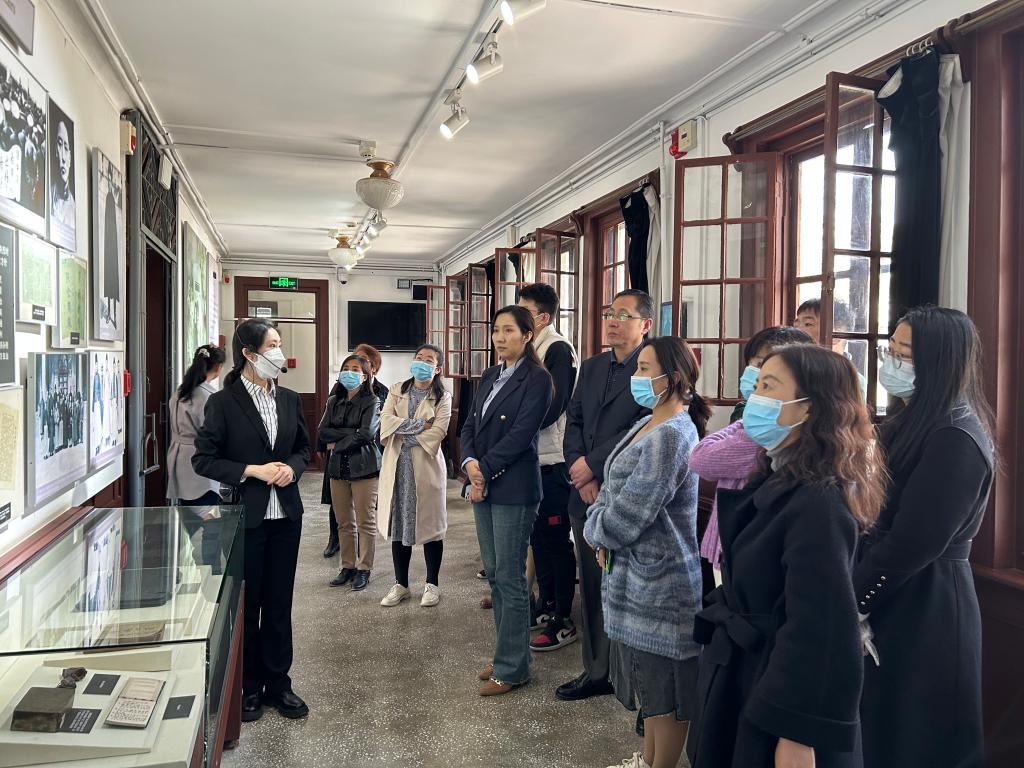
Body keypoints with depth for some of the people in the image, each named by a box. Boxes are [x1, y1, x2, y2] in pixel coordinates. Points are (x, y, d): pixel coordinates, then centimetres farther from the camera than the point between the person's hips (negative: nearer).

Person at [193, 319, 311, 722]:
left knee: (279, 603, 13)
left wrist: (292, 467, -7)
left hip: (285, 515, 4)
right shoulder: (223, 402, -9)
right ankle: (249, 688, 27)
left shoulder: (289, 399, 5)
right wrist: (253, 471, -18)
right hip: (244, 517, -4)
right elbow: (203, 459, -8)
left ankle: (277, 683, 27)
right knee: (246, 605, 10)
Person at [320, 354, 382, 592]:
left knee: (366, 521, 1)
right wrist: (352, 432, -11)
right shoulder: (333, 402, 11)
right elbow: (323, 432, -1)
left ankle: (364, 569, 11)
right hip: (338, 467, 5)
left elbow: (366, 434, -15)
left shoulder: (371, 401, -3)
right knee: (344, 522, 10)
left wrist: (337, 444, -7)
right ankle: (348, 566, 22)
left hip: (364, 467, -5)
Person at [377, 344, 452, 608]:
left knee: (429, 524, 5)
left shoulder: (442, 397, 0)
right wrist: (420, 424, -12)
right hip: (396, 467, 3)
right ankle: (401, 584, 22)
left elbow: (437, 432, -13)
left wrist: (405, 433, -10)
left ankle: (432, 584, 18)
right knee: (399, 524, 9)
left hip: (426, 467, -3)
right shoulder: (396, 391, 10)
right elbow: (386, 421, -6)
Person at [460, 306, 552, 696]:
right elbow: (470, 425, 10)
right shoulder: (489, 377, 14)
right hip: (482, 487, 8)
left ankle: (511, 667, 11)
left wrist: (485, 472, -14)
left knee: (509, 578, -1)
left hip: (513, 488, -8)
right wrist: (470, 463, -7)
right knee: (493, 574, 14)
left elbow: (520, 434, -16)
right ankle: (506, 652, 27)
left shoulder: (537, 379, -9)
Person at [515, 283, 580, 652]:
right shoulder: (530, 350, 13)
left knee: (556, 540, -1)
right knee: (538, 536, 16)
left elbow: (552, 407, -20)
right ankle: (546, 605, 31)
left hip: (552, 460, -9)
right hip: (530, 458, 9)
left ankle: (563, 622, 10)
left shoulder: (558, 350, -12)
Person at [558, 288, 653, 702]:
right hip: (587, 495, 7)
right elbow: (574, 422, 9)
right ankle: (597, 672, 29)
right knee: (592, 587, 15)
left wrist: (592, 464, -14)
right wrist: (583, 478, -4)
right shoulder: (591, 366, 14)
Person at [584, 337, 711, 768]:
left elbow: (627, 516, -23)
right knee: (648, 683, 24)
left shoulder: (670, 435, -22)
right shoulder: (648, 425, 9)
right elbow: (612, 491, 12)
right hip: (637, 578, 10)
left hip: (658, 586, -10)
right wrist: (602, 534, -5)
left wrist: (596, 531, -3)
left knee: (663, 692, 9)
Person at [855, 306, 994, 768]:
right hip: (891, 599, 9)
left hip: (923, 609, -9)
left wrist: (850, 602, -14)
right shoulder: (912, 421, 9)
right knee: (879, 727, 20)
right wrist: (854, 592, 2)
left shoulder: (956, 441, -21)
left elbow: (912, 544, -24)